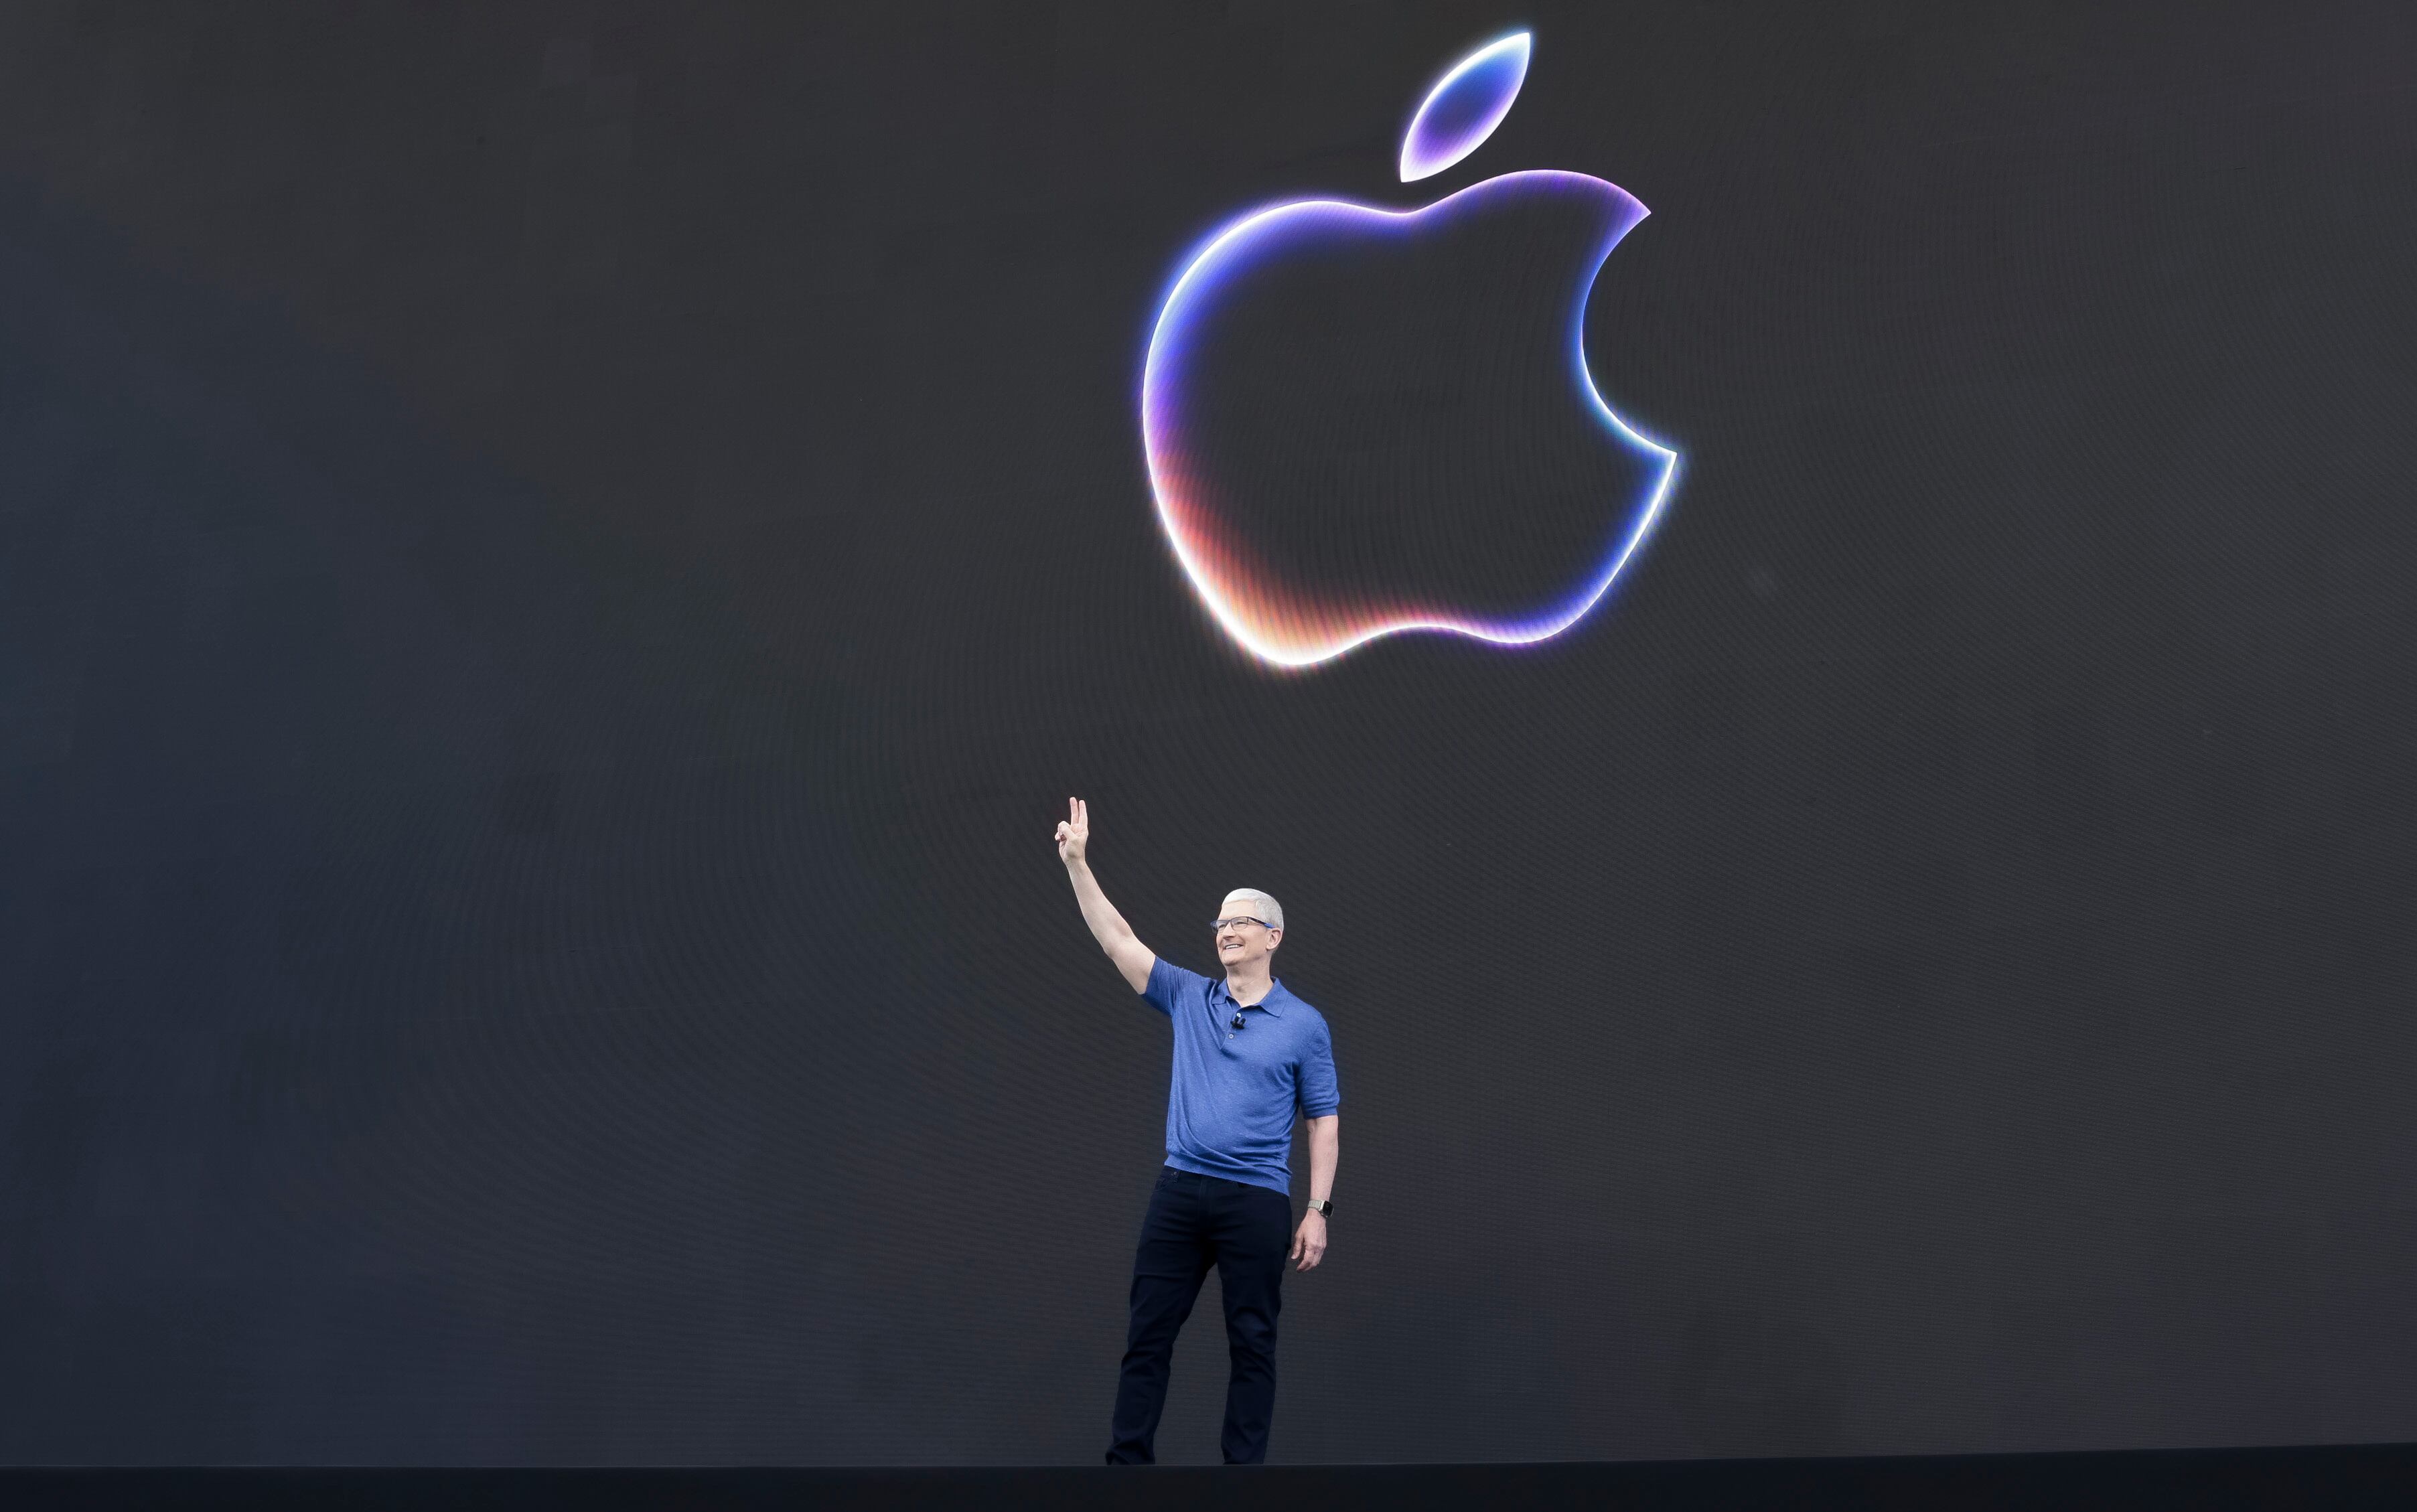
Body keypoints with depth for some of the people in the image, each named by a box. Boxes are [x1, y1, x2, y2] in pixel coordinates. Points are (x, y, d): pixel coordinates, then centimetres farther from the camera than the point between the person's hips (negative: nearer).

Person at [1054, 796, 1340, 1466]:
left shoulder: (1305, 1024, 0)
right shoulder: (1188, 998, 7)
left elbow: (1324, 1120, 2)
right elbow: (1118, 939, 1)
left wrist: (1318, 1209, -5)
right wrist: (1077, 861, -8)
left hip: (1258, 1201, -3)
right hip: (1179, 1191, 3)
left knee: (1252, 1344, 4)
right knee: (1147, 1334, 6)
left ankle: (1244, 1466, 14)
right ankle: (1128, 1461, 16)